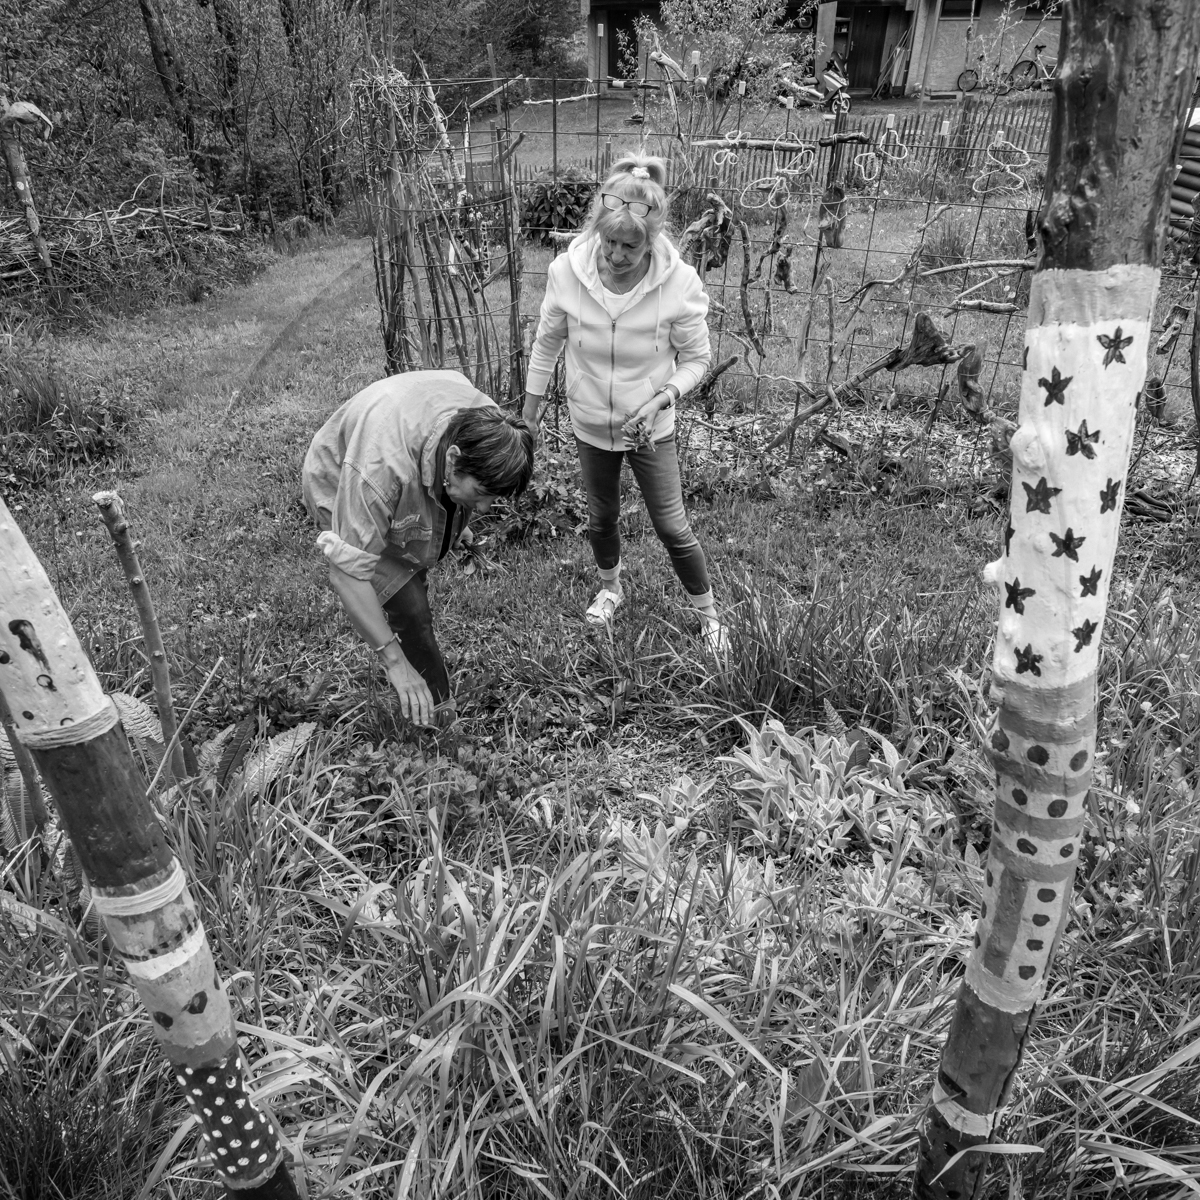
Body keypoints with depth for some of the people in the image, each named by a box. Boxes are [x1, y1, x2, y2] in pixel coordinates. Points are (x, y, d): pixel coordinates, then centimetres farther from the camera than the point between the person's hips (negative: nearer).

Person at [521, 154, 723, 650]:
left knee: (672, 528, 6)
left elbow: (695, 358, -9)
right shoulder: (566, 272, -19)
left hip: (651, 429, -2)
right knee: (602, 517, 20)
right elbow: (546, 344, -4)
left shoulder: (680, 283, -23)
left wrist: (664, 397, -28)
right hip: (590, 424, 2)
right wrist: (529, 416, 4)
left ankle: (708, 615, 29)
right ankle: (610, 587, 51)